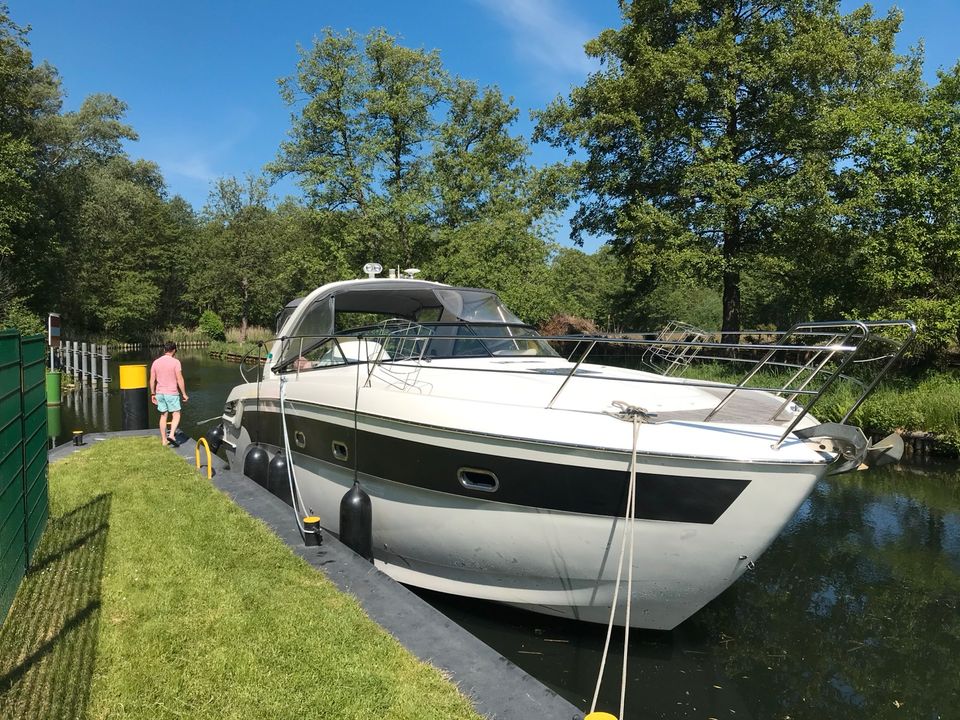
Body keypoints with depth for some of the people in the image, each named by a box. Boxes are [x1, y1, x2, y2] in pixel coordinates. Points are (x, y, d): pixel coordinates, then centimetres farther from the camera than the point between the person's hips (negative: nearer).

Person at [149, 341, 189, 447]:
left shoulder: (156, 362, 5)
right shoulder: (175, 362, -10)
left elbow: (152, 380, 7)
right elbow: (180, 380, -13)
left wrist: (153, 394, 16)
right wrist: (184, 394, -6)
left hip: (160, 393, 5)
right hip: (172, 393, -5)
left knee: (163, 416, 13)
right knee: (176, 415, 5)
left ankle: (164, 440, 17)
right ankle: (172, 435, -13)